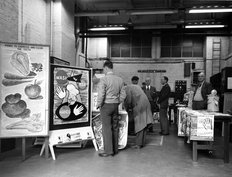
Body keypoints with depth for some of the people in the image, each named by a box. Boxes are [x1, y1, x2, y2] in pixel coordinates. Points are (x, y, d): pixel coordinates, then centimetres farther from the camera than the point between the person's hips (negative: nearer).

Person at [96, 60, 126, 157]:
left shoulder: (104, 79, -12)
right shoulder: (120, 79, 5)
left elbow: (101, 94, -16)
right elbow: (123, 95, 7)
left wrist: (98, 104, -2)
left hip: (106, 105, -6)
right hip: (115, 106, 6)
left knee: (107, 128, 0)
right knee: (115, 127, 11)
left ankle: (108, 150, 3)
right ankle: (115, 149, 20)